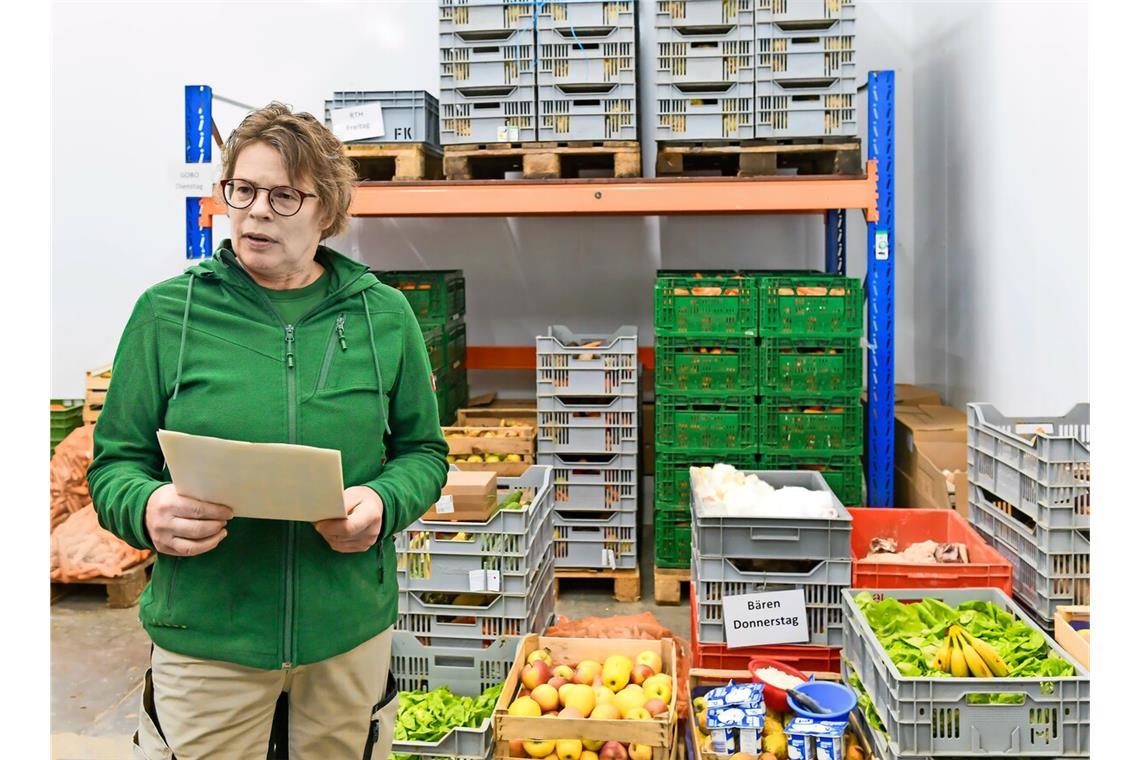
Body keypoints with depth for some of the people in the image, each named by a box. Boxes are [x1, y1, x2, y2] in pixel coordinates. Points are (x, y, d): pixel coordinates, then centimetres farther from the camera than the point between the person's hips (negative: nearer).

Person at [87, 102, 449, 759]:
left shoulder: (383, 315, 1)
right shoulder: (167, 312, -2)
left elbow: (422, 450, 7)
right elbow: (116, 461, 2)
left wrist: (384, 502, -13)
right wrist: (147, 509, -20)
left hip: (351, 626, 2)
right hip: (203, 631, -1)